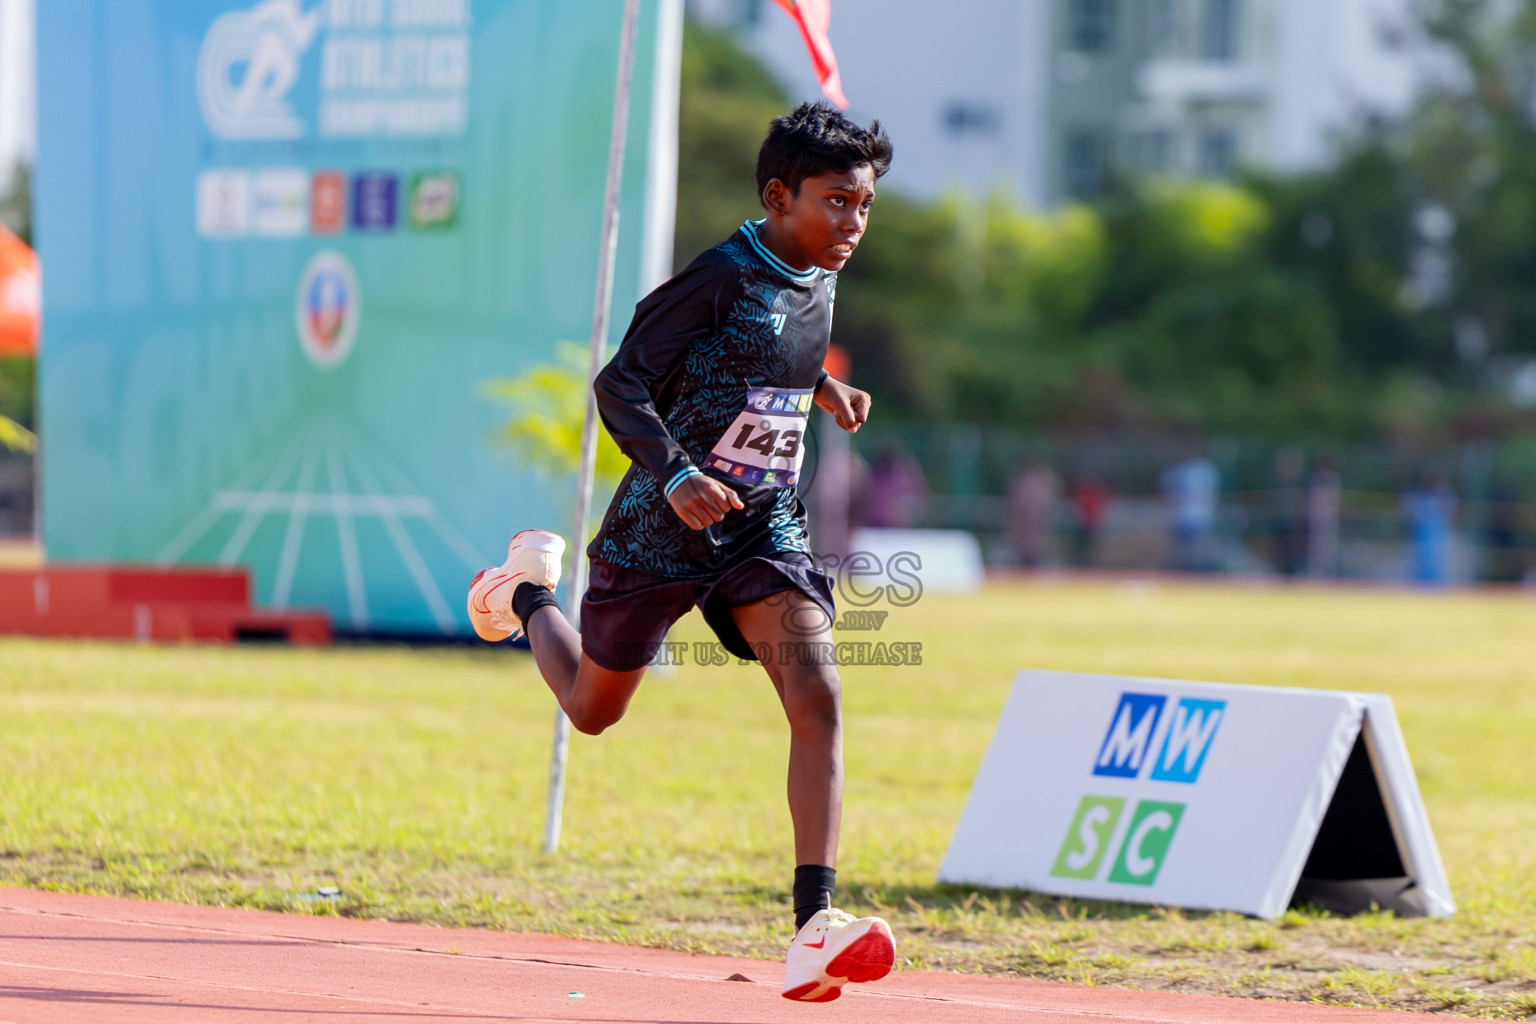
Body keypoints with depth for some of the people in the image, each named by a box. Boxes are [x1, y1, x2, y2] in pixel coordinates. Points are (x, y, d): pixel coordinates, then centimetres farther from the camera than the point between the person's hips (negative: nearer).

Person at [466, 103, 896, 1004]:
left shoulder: (819, 284, 5)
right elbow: (621, 385, -20)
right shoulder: (721, 277, -18)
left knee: (819, 699, -19)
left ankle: (815, 926, -26)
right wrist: (676, 476, -34)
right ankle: (530, 589, 51)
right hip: (662, 532, -5)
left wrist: (822, 389, 10)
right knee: (593, 709, 17)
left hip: (765, 529, 5)